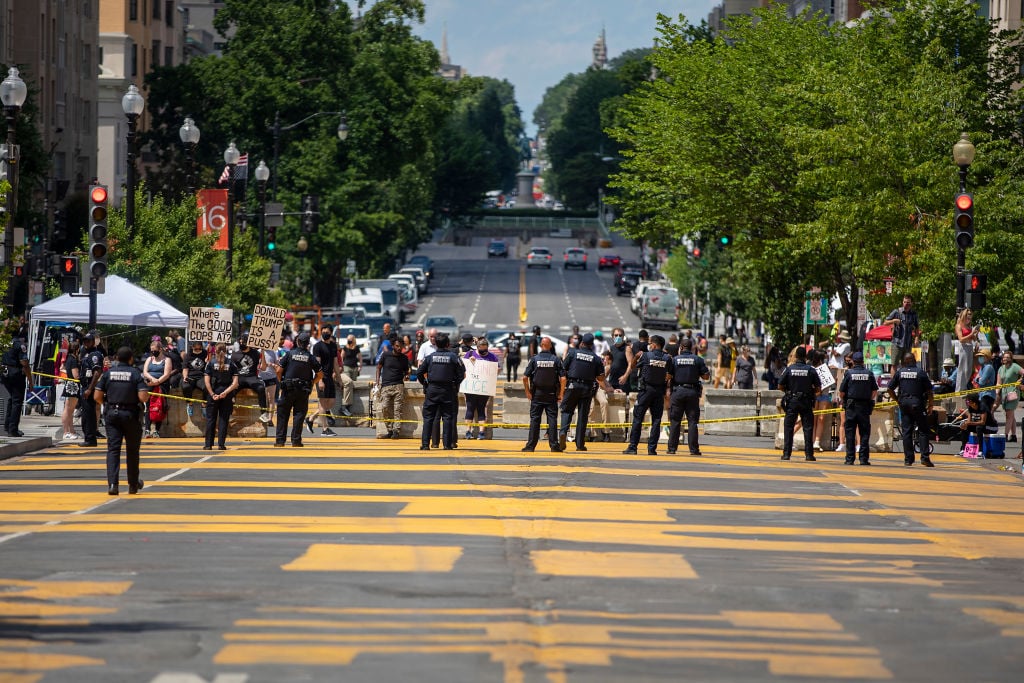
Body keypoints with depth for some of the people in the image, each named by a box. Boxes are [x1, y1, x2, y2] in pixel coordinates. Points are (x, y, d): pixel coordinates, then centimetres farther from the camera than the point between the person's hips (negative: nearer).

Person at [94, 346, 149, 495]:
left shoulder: (108, 373, 1)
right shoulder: (136, 374, -7)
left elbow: (97, 396, 0)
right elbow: (143, 397, -16)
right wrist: (147, 392, 7)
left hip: (112, 414, 1)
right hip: (130, 415, -1)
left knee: (113, 449, 0)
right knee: (132, 450, 14)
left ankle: (112, 483, -15)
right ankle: (133, 484, 25)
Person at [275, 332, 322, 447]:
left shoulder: (289, 354, -3)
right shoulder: (310, 357, 0)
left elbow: (279, 370, -6)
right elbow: (319, 374, 2)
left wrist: (281, 382, 9)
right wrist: (311, 384, 13)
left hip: (288, 389, -1)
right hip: (303, 391, 1)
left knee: (283, 415, 6)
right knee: (299, 415, 6)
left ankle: (280, 440, 4)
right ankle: (296, 440, 2)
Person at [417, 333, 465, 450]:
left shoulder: (430, 357, 2)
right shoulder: (453, 357, -3)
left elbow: (419, 372, 2)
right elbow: (462, 374, -6)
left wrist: (425, 384, 14)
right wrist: (455, 384, 9)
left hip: (432, 389, 1)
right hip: (448, 391, -1)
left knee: (428, 417, 5)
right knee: (447, 417, 4)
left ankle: (425, 444, 0)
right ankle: (447, 444, 0)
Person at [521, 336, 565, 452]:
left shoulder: (534, 359, -3)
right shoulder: (556, 360, -4)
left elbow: (525, 377, -6)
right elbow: (563, 378, -8)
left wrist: (528, 392, 3)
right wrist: (561, 394, 0)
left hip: (537, 395, 0)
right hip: (552, 395, 0)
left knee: (534, 420, 4)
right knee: (552, 419, 3)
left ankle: (530, 445, 3)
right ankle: (554, 445, 1)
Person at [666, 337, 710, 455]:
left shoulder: (674, 360, -1)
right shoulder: (698, 360, -1)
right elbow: (706, 376, 0)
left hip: (677, 391, 0)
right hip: (692, 392, 0)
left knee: (675, 421, 5)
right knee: (692, 421, 3)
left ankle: (672, 448, 4)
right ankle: (693, 449, 0)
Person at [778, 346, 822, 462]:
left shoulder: (789, 369, -4)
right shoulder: (811, 370, -4)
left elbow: (780, 386, -1)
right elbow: (818, 388, -3)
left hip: (792, 401, 0)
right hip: (806, 403, 0)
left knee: (788, 427, 7)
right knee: (808, 427, 4)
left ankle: (786, 453, 3)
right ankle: (809, 454, 1)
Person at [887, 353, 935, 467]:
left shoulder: (899, 372, 4)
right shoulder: (921, 372, -3)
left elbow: (890, 389, 5)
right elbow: (929, 391, -4)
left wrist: (897, 400, 16)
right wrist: (930, 406, 5)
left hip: (904, 403, 3)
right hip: (918, 404, -3)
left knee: (906, 432, 5)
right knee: (922, 431, 1)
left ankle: (908, 459, 4)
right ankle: (924, 457, -8)